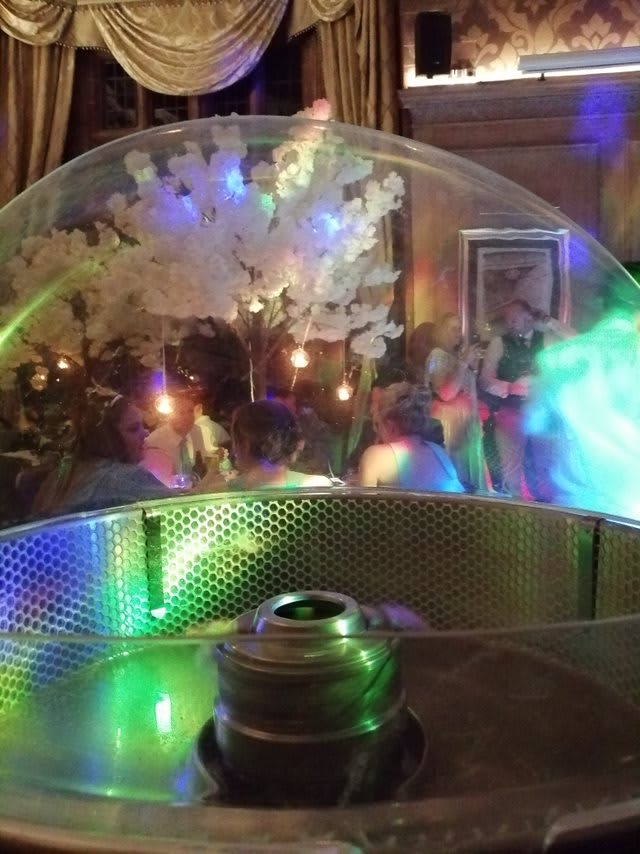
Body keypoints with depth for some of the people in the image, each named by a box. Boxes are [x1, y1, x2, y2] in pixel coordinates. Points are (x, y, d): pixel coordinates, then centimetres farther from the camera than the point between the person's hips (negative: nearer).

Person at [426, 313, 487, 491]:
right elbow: (446, 394, -22)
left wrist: (474, 367, 5)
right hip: (449, 421, -8)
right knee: (453, 468, -8)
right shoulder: (437, 355, -10)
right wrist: (464, 363, -18)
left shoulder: (459, 354, 13)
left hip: (467, 420, 8)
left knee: (469, 463, 11)